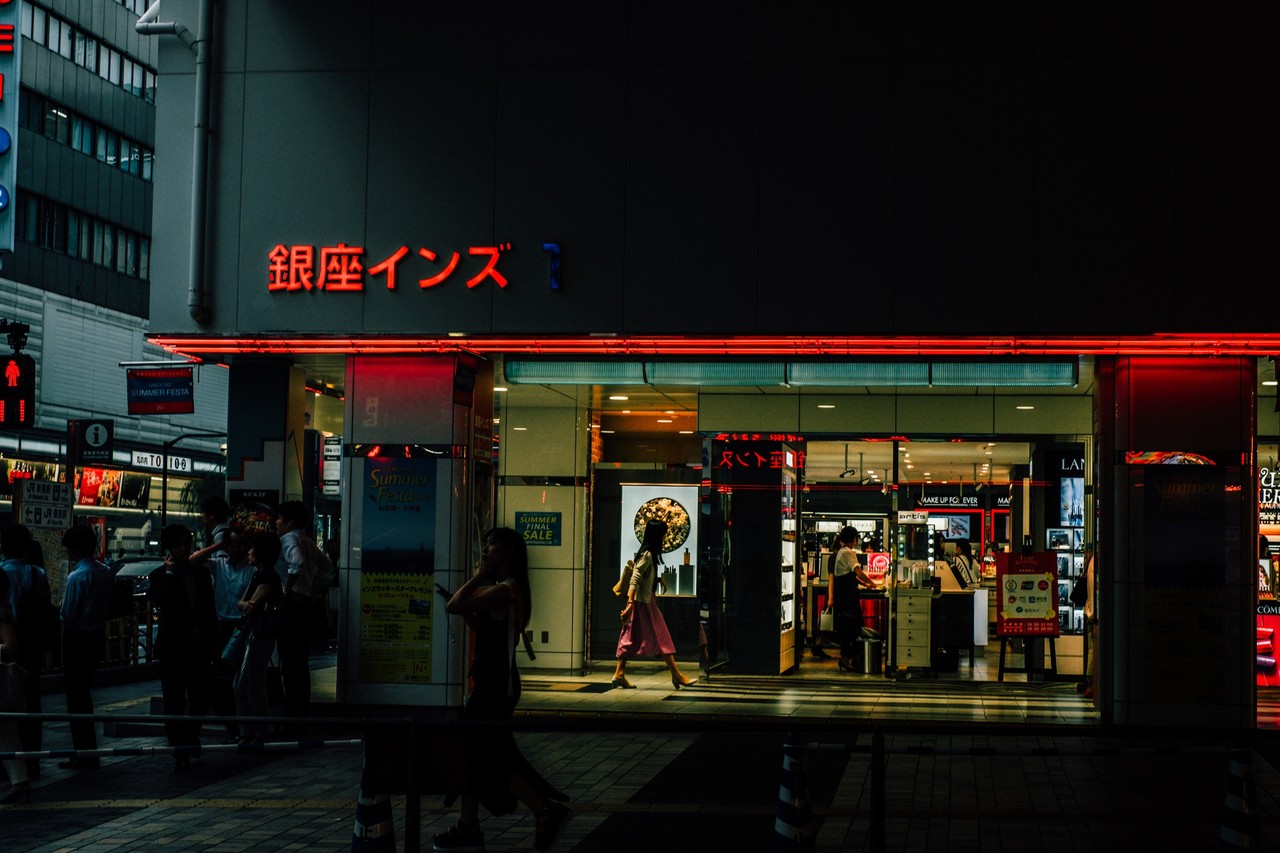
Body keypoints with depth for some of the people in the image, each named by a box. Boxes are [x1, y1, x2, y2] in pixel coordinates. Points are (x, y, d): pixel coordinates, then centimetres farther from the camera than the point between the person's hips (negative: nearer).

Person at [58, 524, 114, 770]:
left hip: (78, 639, -8)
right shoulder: (105, 573, 3)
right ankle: (89, 751, 22)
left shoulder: (77, 576, -20)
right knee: (84, 692, 18)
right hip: (97, 635, 8)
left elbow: (68, 614, -17)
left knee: (75, 695, 1)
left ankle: (83, 753, 2)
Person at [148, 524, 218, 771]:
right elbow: (160, 601, -23)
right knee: (175, 701, 0)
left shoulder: (201, 572, 10)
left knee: (201, 696, 8)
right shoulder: (159, 576, -3)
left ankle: (191, 736, 33)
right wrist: (170, 572, -19)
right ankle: (180, 752, 5)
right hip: (172, 646, -4)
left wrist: (213, 639, 9)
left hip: (199, 646, 4)